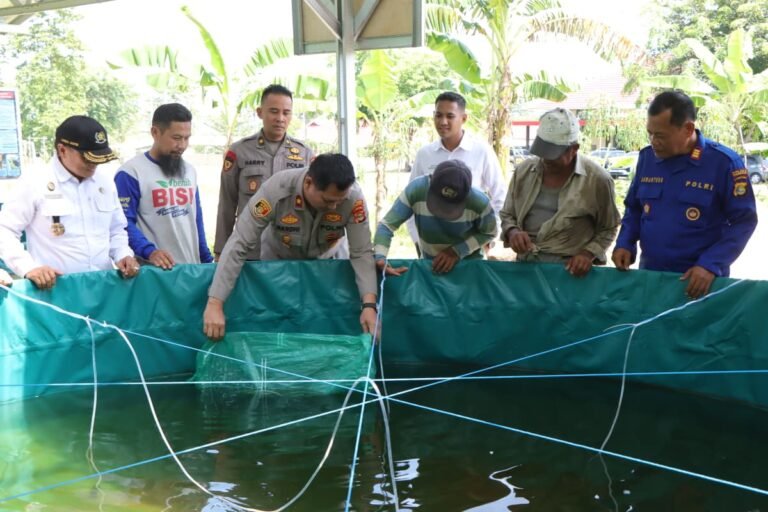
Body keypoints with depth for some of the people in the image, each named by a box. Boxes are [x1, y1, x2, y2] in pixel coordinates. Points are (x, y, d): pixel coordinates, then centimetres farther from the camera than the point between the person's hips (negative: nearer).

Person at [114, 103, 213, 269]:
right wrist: (149, 251, -28)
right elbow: (124, 222, -15)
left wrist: (207, 259, 15)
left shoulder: (189, 171, 14)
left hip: (192, 267, 6)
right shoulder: (131, 172, -9)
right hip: (153, 270, -6)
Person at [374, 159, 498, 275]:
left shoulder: (479, 202, -30)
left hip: (468, 264, -1)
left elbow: (490, 232, -10)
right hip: (429, 263, 1)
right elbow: (387, 225, -25)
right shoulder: (416, 190, -30)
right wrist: (380, 259, -42)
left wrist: (457, 251, -22)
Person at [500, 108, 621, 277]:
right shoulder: (524, 171, 2)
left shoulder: (597, 179, -7)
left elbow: (608, 229, 3)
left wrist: (588, 254, -12)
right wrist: (513, 232, -9)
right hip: (526, 266, 3)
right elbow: (507, 215, 12)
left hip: (569, 271, -3)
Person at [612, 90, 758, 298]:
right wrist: (625, 244, -3)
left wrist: (711, 265, -18)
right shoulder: (647, 157, 2)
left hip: (700, 280, -4)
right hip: (648, 274, 4)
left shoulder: (724, 162, -11)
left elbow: (743, 221, -9)